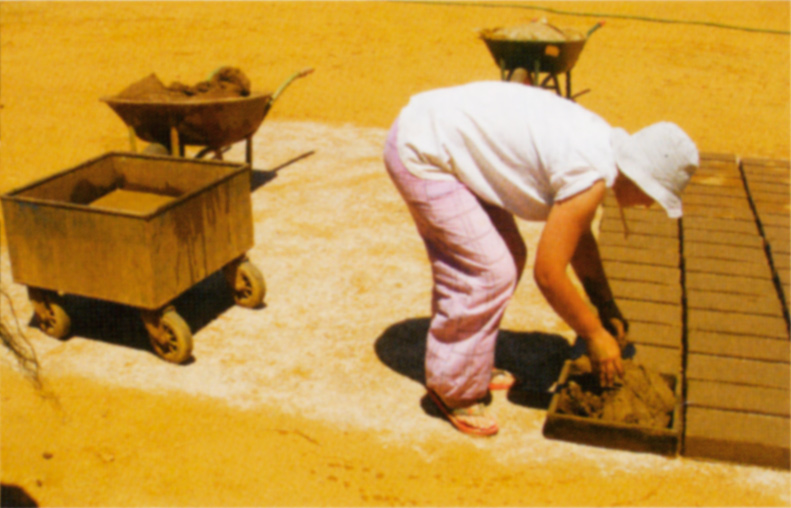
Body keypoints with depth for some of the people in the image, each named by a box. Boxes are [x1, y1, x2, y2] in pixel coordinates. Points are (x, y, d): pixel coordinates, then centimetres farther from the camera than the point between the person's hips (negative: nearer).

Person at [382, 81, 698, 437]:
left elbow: (579, 238, 19)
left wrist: (607, 310, 20)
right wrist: (594, 335, -6)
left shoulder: (601, 140, 7)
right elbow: (548, 274, -19)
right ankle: (453, 391, 8)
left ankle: (471, 365, 29)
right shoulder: (592, 176, -22)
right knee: (488, 273, -9)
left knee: (509, 258, 14)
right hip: (421, 153, -10)